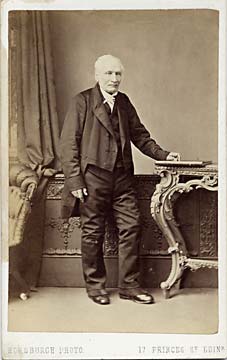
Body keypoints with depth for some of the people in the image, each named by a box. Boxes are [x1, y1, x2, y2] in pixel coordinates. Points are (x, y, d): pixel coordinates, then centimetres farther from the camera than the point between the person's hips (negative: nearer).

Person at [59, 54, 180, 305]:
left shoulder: (124, 102, 14)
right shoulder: (82, 101, -3)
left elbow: (139, 135, 18)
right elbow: (68, 143, -7)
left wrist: (162, 155, 4)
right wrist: (74, 180, -13)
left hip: (122, 177, 5)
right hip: (93, 176, -5)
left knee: (130, 227, 3)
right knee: (93, 232, 4)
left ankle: (129, 285, 15)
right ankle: (95, 285, 20)